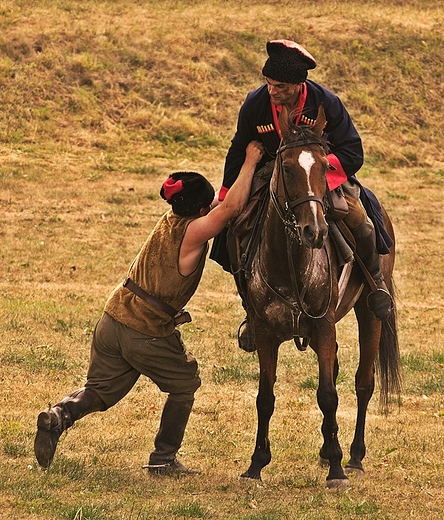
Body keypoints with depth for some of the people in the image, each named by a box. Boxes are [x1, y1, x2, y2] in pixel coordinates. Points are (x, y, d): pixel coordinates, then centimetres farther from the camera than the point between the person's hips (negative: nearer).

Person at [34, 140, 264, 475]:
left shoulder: (170, 222, 10)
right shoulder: (194, 233, -14)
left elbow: (226, 207, 22)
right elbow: (232, 207, -27)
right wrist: (250, 162, -18)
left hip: (113, 321, 7)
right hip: (148, 335, -7)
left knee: (101, 390, 18)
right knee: (185, 384, 17)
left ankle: (60, 415, -10)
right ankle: (163, 459, 16)